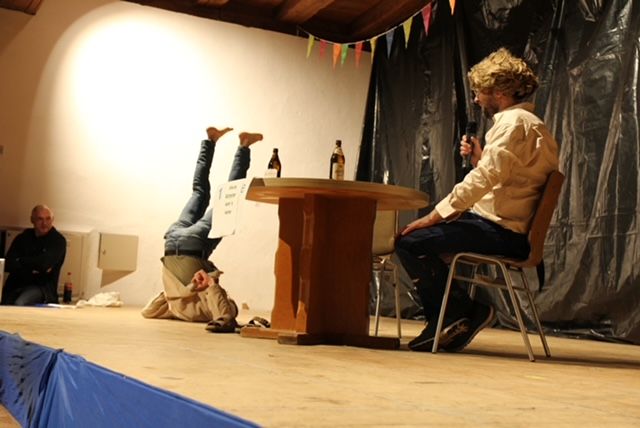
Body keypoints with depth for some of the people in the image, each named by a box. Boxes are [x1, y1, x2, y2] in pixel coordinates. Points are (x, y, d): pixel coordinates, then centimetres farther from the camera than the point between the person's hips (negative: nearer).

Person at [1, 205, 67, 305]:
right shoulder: (22, 237, 13)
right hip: (15, 286, 4)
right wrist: (32, 268, -13)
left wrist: (21, 261, 0)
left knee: (19, 305, -33)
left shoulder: (58, 240, 0)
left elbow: (44, 264, -14)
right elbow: (8, 265, 1)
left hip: (41, 287, -4)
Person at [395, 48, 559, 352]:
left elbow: (483, 179, -22)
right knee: (422, 239, 15)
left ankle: (465, 313, -6)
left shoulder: (514, 122, -12)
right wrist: (478, 158, 8)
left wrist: (433, 216, -19)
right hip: (506, 227, 11)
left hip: (502, 230, -11)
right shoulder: (528, 122, 21)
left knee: (410, 241, -19)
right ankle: (443, 322, 12)